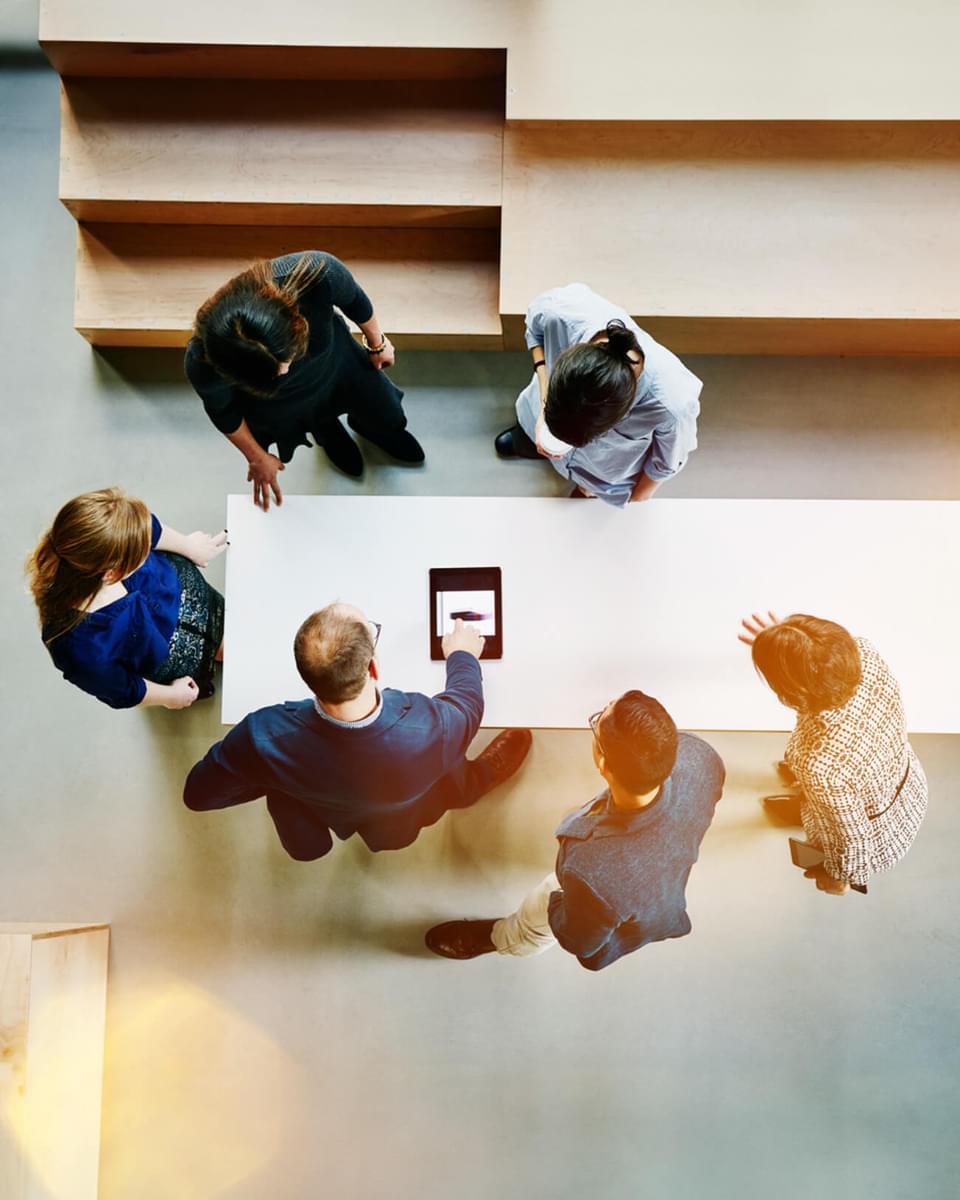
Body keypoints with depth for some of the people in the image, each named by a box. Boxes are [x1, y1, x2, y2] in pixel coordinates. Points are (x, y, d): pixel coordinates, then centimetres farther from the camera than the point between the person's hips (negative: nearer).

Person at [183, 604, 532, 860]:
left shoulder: (265, 736, -43)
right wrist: (463, 654, 3)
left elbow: (197, 793, -22)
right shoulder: (430, 730, -45)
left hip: (313, 827, 1)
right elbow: (468, 702, -19)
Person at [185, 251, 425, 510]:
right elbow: (221, 410, -18)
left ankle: (362, 423, 59)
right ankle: (329, 432, 61)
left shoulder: (317, 274, -45)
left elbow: (354, 300, -19)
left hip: (334, 359, 2)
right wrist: (257, 458, -2)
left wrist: (377, 342, 0)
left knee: (389, 420, 24)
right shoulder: (202, 364, -43)